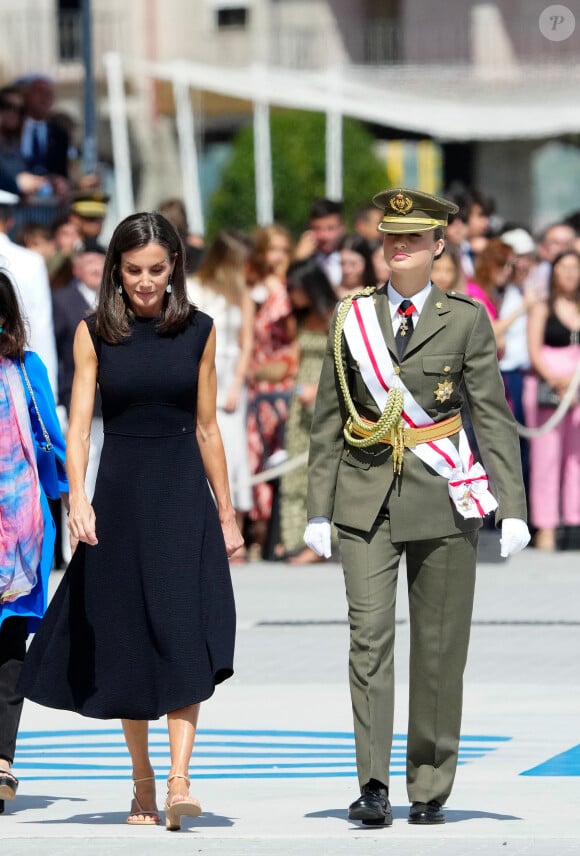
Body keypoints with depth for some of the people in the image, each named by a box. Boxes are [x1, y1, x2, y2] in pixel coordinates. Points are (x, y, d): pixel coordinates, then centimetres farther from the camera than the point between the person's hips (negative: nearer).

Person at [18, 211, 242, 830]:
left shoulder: (198, 331, 5)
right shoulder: (95, 334, 2)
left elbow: (207, 430, 10)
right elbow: (78, 425, -4)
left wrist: (226, 514, 11)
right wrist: (78, 497, -19)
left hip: (184, 493, 0)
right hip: (120, 493, 0)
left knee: (183, 633, -14)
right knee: (125, 640, 4)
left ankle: (178, 780, -21)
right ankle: (142, 781, 18)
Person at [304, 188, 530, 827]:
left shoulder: (466, 318, 4)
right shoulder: (351, 317, 9)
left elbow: (494, 416, 2)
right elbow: (328, 420, 11)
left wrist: (513, 508, -5)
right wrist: (319, 508, 7)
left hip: (443, 502, -1)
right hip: (366, 498, 1)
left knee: (439, 648, 3)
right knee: (369, 636, -10)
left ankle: (430, 790, 11)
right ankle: (373, 785, -13)